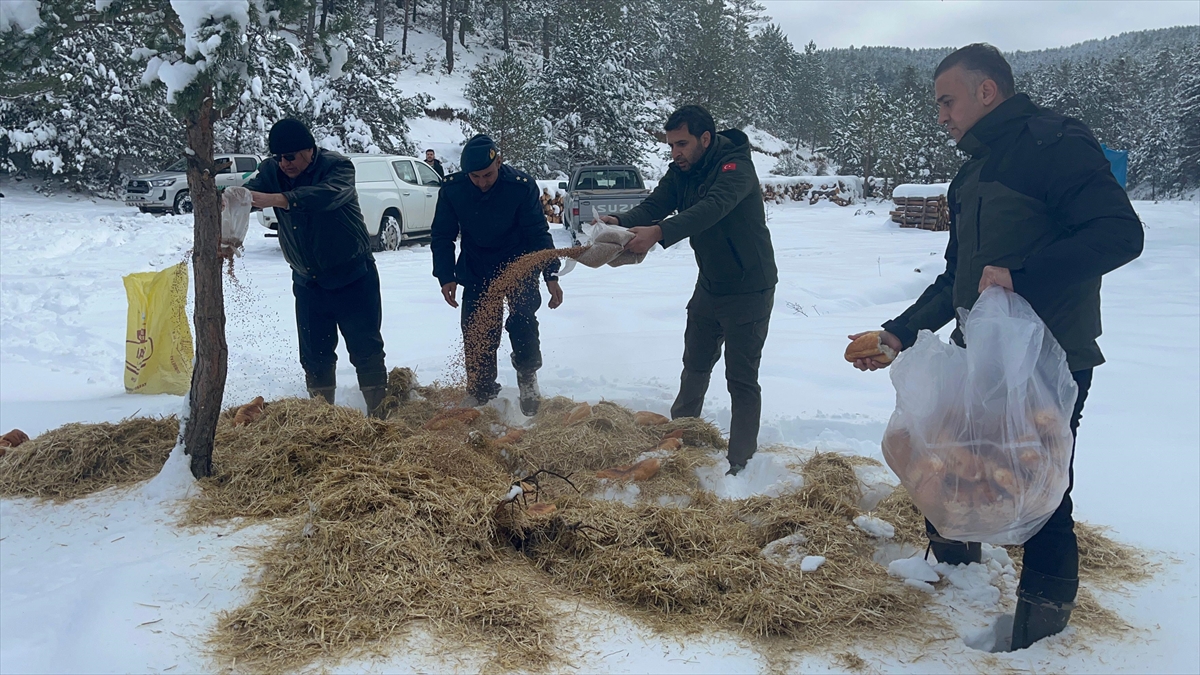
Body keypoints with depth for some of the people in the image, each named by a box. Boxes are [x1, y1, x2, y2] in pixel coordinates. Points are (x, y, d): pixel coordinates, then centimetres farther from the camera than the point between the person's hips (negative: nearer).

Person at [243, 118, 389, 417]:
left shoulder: (337, 166, -17)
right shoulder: (272, 171, -1)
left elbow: (327, 194, -38)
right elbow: (249, 191, -18)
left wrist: (276, 199, -51)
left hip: (353, 277, -4)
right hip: (308, 281, 5)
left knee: (366, 350, 0)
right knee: (315, 355, 9)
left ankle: (380, 414, 11)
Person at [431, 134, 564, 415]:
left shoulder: (522, 186, -21)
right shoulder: (452, 189, -16)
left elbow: (538, 233, -13)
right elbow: (442, 236, -4)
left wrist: (551, 275, -21)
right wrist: (446, 277, -11)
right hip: (477, 273, 2)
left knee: (522, 322, -19)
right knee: (476, 332, 1)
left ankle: (527, 376, 7)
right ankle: (479, 391, 20)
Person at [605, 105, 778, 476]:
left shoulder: (735, 167, -24)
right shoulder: (681, 171, 0)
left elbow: (713, 207, -41)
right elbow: (654, 204, -12)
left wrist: (659, 233, -54)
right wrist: (620, 221, -34)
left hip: (749, 290, -8)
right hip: (709, 287, 8)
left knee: (742, 379, -4)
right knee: (695, 367, 22)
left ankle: (739, 463, 5)